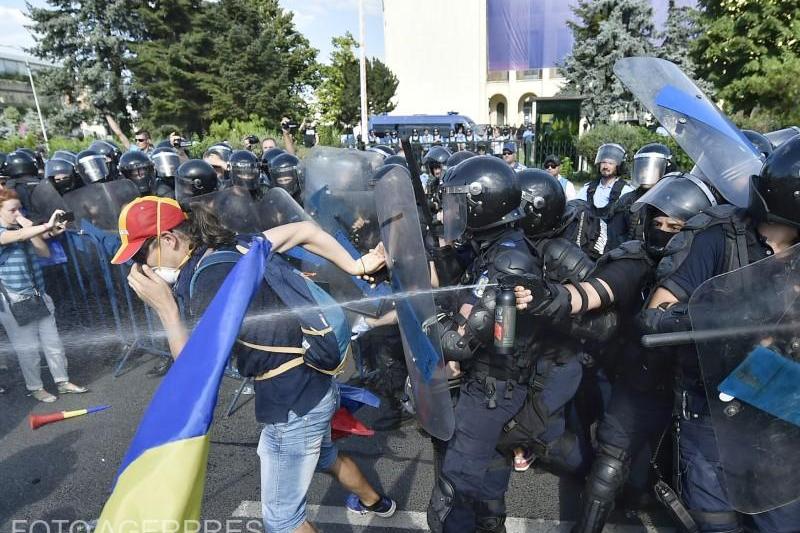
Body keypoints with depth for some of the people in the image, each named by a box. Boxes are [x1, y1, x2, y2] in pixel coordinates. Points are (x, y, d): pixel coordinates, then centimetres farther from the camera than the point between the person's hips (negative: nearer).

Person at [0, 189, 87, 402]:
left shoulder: (22, 229, 9)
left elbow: (45, 252, 3)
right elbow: (20, 236, -30)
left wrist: (31, 228, -6)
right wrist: (48, 225, -38)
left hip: (38, 297, 6)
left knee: (52, 341, 10)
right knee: (28, 347, 5)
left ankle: (62, 382, 21)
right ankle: (35, 388, 20)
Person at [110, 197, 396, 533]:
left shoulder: (208, 282, -25)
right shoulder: (234, 247, 0)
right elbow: (306, 230, 2)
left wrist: (165, 308, -20)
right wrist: (356, 268, 4)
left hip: (293, 402, -10)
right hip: (313, 380, 10)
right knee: (320, 453, 37)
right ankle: (374, 501, 63)